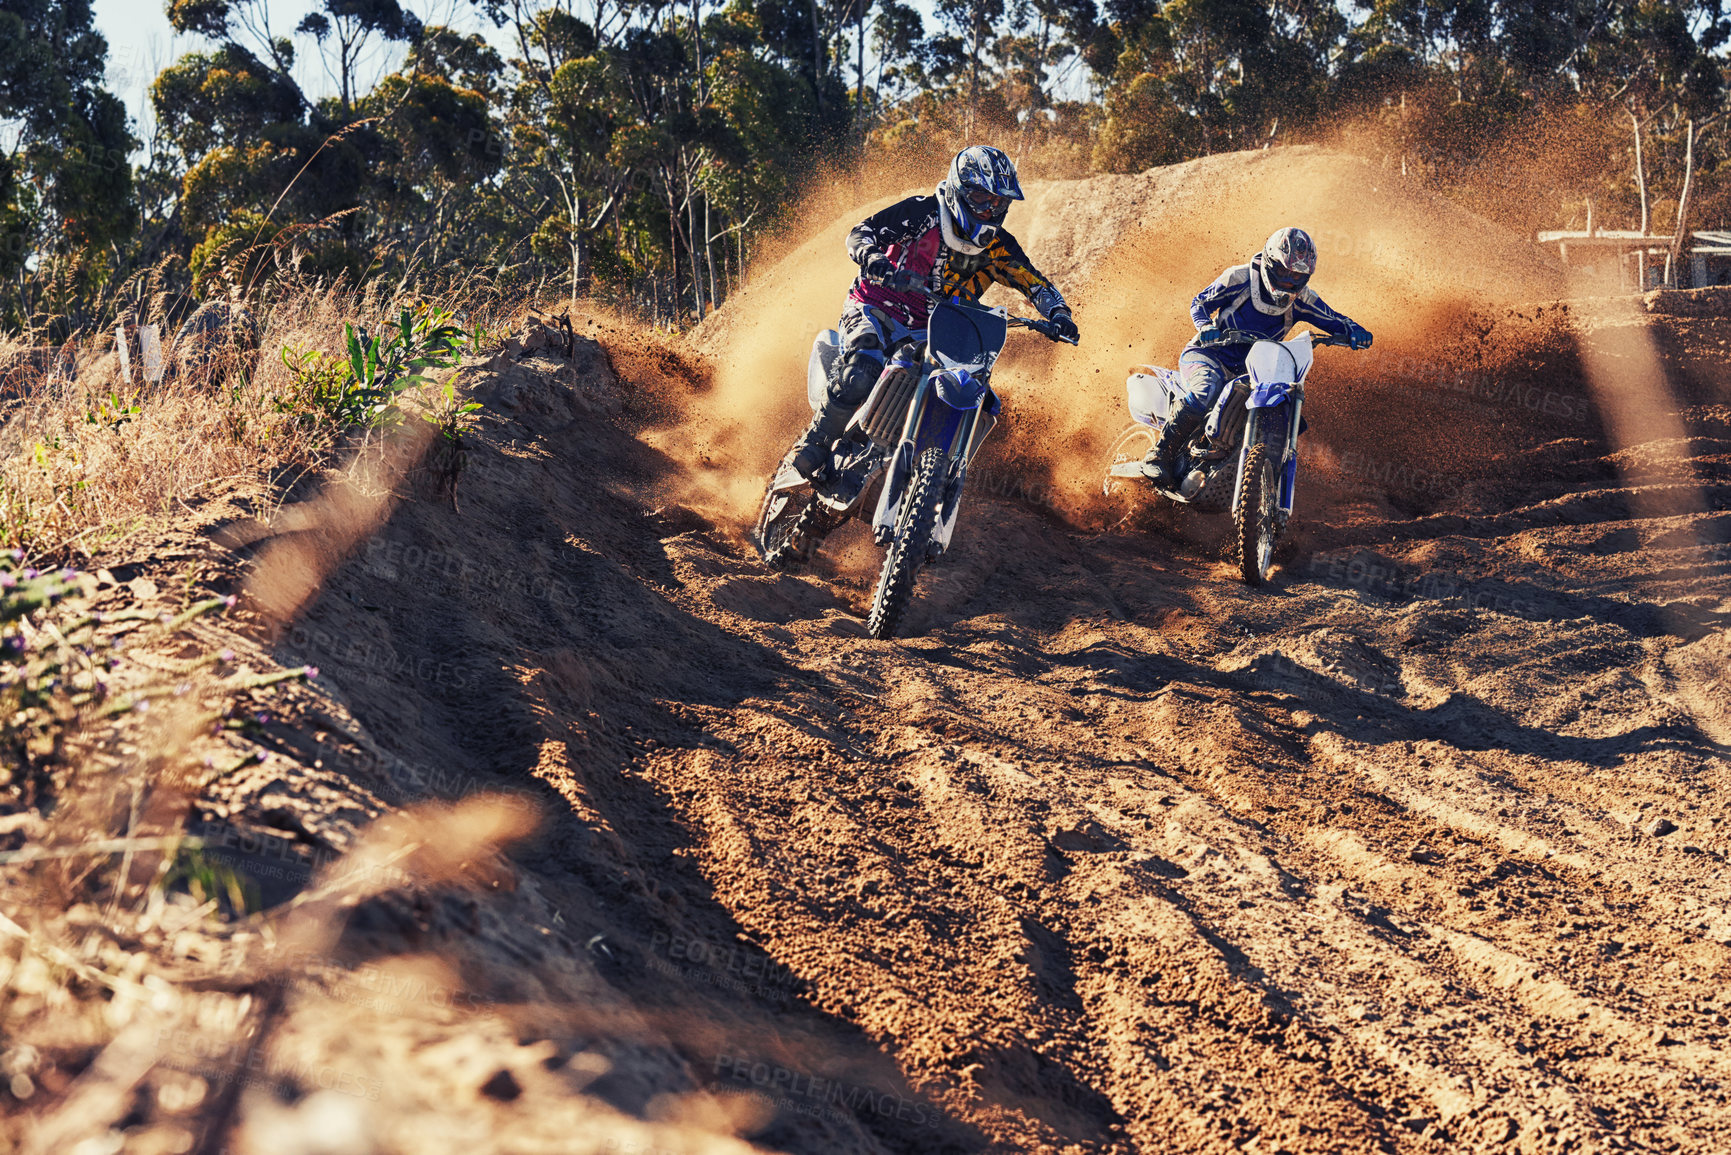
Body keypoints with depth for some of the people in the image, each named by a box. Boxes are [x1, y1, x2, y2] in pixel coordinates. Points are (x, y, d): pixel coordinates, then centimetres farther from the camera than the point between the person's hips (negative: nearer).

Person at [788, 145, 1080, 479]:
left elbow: (1036, 284, 4)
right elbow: (861, 232, -13)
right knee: (860, 377, -33)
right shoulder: (923, 213, -9)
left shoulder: (998, 246, 4)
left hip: (926, 334, 5)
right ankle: (812, 447, -17)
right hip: (876, 310, -5)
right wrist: (872, 257, -37)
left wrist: (1059, 314, -17)